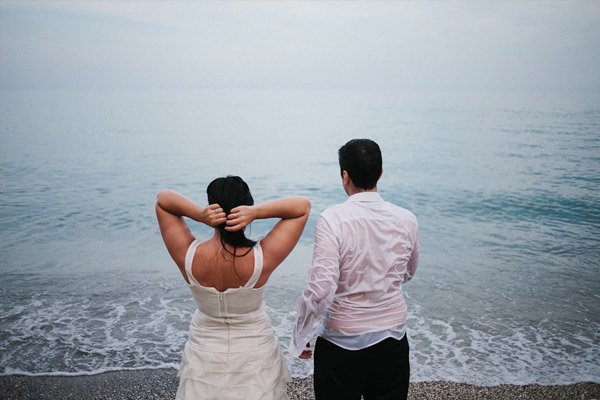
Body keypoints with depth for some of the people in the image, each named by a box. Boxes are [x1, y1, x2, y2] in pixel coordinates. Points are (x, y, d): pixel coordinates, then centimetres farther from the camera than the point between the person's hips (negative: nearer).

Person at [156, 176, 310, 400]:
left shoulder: (188, 257, -25)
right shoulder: (262, 259, -29)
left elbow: (162, 198, -12)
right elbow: (303, 205, -20)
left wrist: (199, 214, -30)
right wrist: (256, 212, -34)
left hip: (204, 354, 1)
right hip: (255, 354, -1)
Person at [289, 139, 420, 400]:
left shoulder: (332, 219, -20)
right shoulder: (406, 220, -7)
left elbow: (320, 290, -24)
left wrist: (299, 338, -10)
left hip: (341, 343, -3)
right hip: (393, 342, 4)